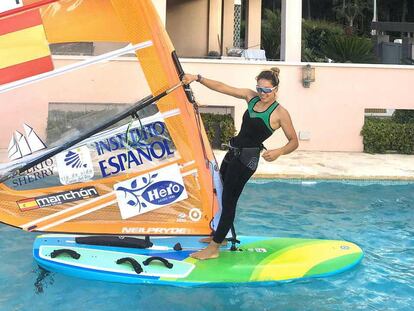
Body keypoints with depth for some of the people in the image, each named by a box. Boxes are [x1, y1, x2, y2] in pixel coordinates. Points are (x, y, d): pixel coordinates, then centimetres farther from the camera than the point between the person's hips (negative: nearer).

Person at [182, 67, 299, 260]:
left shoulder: (280, 113, -10)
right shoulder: (251, 97, 7)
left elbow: (294, 141, -5)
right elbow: (222, 87, 6)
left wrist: (279, 152, -24)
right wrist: (197, 78, -1)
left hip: (247, 158, -7)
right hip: (233, 152, 7)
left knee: (229, 200, -6)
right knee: (225, 195, 19)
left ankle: (213, 248, 1)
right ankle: (220, 235, 38)